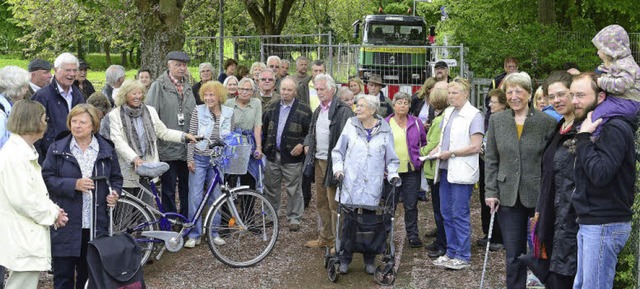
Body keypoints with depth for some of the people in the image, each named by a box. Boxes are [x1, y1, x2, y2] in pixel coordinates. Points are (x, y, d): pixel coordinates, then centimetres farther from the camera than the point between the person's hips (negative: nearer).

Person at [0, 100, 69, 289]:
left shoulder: (26, 151, 14)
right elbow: (22, 199, -22)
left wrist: (53, 209, 4)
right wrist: (52, 215, -10)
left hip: (30, 236, 10)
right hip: (22, 237, -10)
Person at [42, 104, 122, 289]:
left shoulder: (106, 150, 8)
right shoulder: (57, 149, 2)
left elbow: (116, 178, 16)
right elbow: (47, 178, -3)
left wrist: (114, 194, -5)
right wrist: (74, 184, -17)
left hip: (96, 224, 2)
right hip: (66, 223, -2)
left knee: (89, 274, 11)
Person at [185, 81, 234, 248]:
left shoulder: (229, 113, 0)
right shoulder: (198, 111, -6)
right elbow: (191, 135, -4)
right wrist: (190, 159, -7)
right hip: (199, 159, -2)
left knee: (216, 197, 8)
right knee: (195, 197, -3)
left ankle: (213, 233, 19)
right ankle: (194, 235, 6)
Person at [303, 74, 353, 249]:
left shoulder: (343, 111, -13)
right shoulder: (318, 111, 15)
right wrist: (308, 144, 10)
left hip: (333, 162, -9)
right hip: (319, 161, 9)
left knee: (335, 204, -3)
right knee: (321, 203, 15)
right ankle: (325, 238, 26)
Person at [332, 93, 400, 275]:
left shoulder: (385, 131, 3)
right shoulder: (351, 125, 4)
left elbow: (391, 159, 10)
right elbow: (338, 151, 10)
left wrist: (393, 174, -5)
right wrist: (338, 168, -3)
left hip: (372, 187, 0)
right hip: (350, 185, 0)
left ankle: (369, 261, 18)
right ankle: (345, 260, 13)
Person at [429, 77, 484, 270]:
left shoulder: (474, 115, -9)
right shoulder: (448, 112, 14)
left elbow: (475, 147, -15)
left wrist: (451, 153, -15)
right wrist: (436, 151, 3)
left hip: (461, 172, -8)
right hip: (446, 169, 8)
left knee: (459, 215, -3)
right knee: (446, 213, 12)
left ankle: (463, 257, 7)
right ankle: (451, 253, 23)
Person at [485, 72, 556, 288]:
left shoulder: (546, 122, -5)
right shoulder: (496, 120, 4)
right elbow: (491, 159, 6)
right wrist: (491, 191, 0)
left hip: (539, 195, -2)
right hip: (509, 196, 2)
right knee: (513, 255, 8)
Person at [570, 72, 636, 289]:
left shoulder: (614, 129, -14)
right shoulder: (594, 128, 17)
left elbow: (600, 174, -24)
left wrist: (584, 138, -17)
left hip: (605, 226, -10)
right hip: (589, 223, 10)